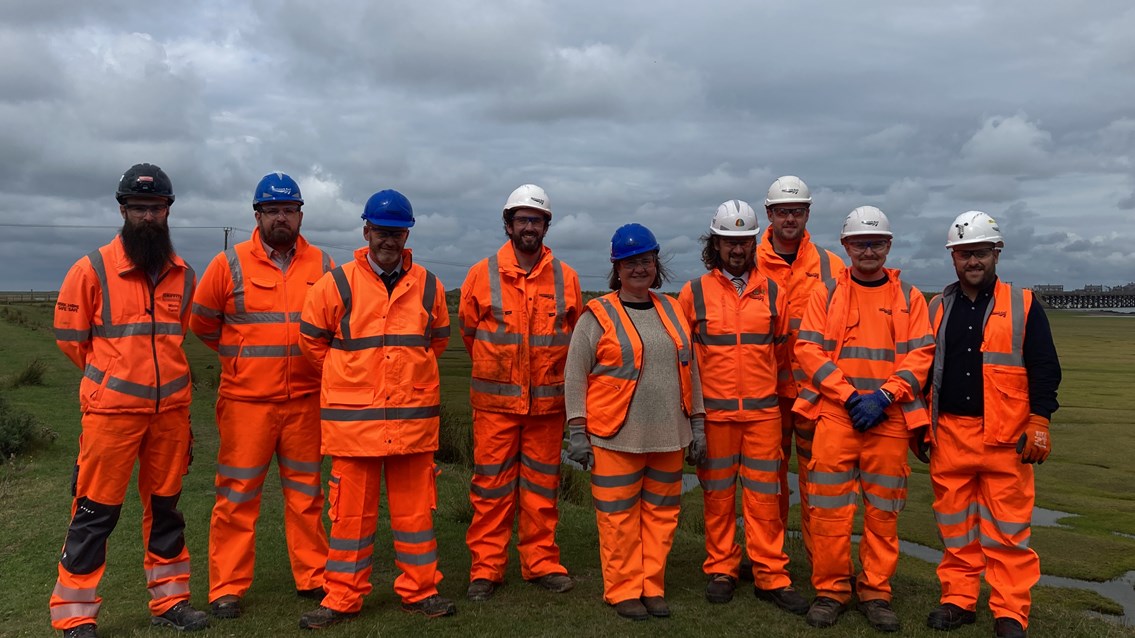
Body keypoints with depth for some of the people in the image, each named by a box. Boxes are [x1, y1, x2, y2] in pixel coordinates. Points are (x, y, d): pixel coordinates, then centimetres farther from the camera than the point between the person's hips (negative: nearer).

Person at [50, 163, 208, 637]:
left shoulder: (183, 276, 5)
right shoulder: (92, 270, -7)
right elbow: (70, 337, 2)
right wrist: (110, 375, 10)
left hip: (171, 409, 4)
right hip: (111, 410, -4)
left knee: (165, 506, 14)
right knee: (96, 512, 2)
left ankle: (169, 599, 27)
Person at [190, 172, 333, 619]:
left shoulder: (321, 265, 3)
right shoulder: (230, 264, -2)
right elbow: (202, 322, 8)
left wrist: (312, 360, 8)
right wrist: (240, 355, 11)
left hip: (305, 401, 2)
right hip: (246, 401, -2)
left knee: (306, 493, 11)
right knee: (237, 495, 3)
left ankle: (313, 578, 22)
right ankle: (227, 588, 15)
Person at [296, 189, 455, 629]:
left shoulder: (428, 286, 6)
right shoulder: (337, 284, -2)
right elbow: (311, 340, 8)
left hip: (414, 419, 2)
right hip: (353, 420, -2)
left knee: (416, 508, 10)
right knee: (351, 512, 6)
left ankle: (420, 590, 23)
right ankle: (342, 598, 20)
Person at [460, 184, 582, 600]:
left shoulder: (565, 278, 3)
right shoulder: (482, 275, -1)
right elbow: (468, 332, 11)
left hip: (548, 403, 2)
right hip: (495, 402, -1)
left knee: (542, 485, 10)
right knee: (491, 486, 3)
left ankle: (541, 563, 22)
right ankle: (485, 568, 13)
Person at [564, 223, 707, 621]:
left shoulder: (672, 311, 11)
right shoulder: (598, 316, -4)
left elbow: (690, 369, 16)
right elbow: (575, 376, -4)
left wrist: (697, 425, 13)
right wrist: (577, 432, -8)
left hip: (668, 437, 5)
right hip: (615, 438, -4)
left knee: (661, 514, 11)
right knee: (619, 517, 2)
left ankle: (651, 587, 25)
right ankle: (623, 591, 18)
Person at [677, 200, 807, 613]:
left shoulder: (772, 293, 6)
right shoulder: (694, 293, 1)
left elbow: (783, 352, 13)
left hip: (763, 412, 1)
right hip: (713, 413, -1)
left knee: (764, 494, 4)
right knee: (718, 494, 7)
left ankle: (771, 576, 13)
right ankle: (721, 570, 21)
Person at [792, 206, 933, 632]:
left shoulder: (909, 298, 9)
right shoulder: (827, 294, 7)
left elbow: (920, 356, 2)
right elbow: (809, 350, -2)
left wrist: (883, 396, -12)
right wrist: (849, 396, -11)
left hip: (889, 419, 1)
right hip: (835, 416, -1)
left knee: (883, 510, 7)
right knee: (830, 507, 0)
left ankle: (876, 592, 20)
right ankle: (830, 590, 14)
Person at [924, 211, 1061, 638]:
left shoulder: (1024, 306, 3)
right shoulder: (937, 309, 11)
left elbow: (1044, 368, 2)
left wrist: (1039, 422, -6)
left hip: (1006, 437, -3)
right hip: (949, 433, 3)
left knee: (1007, 527, 0)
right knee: (954, 524, 8)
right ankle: (958, 601, 20)